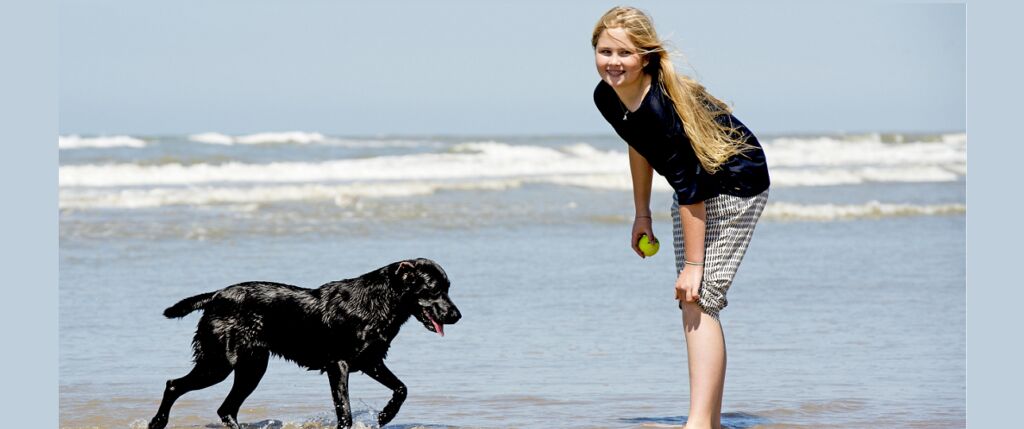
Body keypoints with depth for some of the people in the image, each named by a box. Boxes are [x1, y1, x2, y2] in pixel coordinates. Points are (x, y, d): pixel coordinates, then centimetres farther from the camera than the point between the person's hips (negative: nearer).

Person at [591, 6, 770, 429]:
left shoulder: (662, 105, -32)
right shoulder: (607, 97, -7)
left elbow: (690, 188, -30)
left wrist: (693, 263, -28)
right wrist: (642, 215, 16)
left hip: (737, 183, -9)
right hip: (697, 185, 9)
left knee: (700, 301, -18)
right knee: (692, 304, 9)